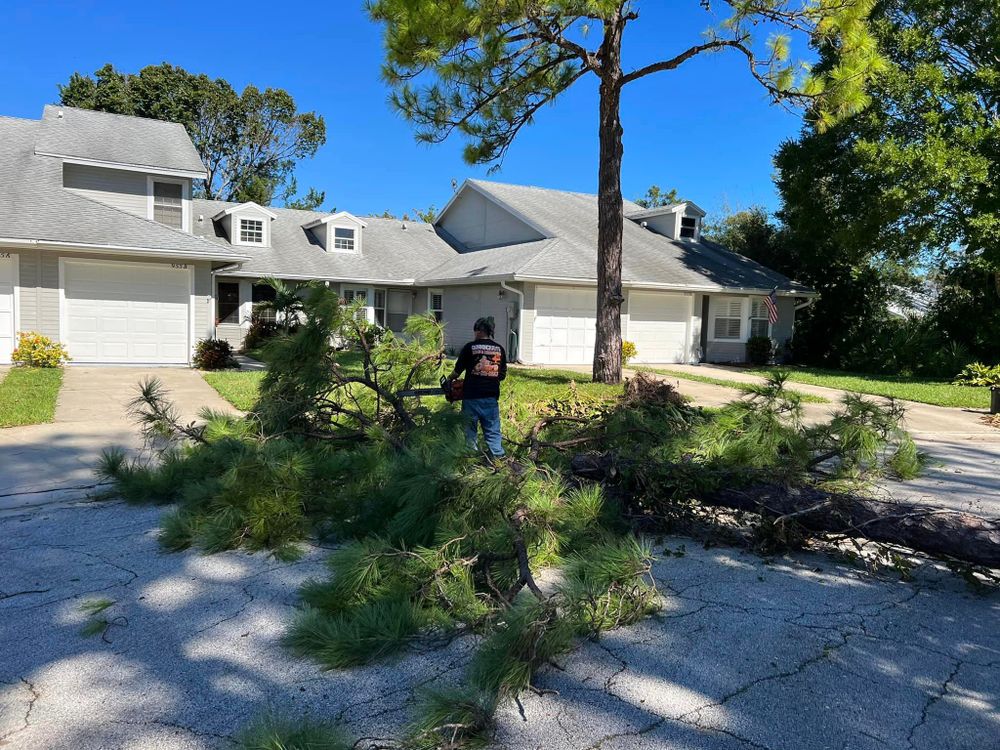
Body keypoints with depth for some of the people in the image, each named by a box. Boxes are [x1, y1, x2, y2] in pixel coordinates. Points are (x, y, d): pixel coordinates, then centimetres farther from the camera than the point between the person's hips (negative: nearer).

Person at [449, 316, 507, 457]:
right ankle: (498, 456, 7)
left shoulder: (470, 347, -5)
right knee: (493, 430, 9)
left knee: (470, 429, 10)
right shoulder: (500, 349, 4)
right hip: (491, 396, 3)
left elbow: (457, 371, 1)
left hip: (471, 396, -2)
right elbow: (502, 375, 9)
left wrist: (450, 379, 20)